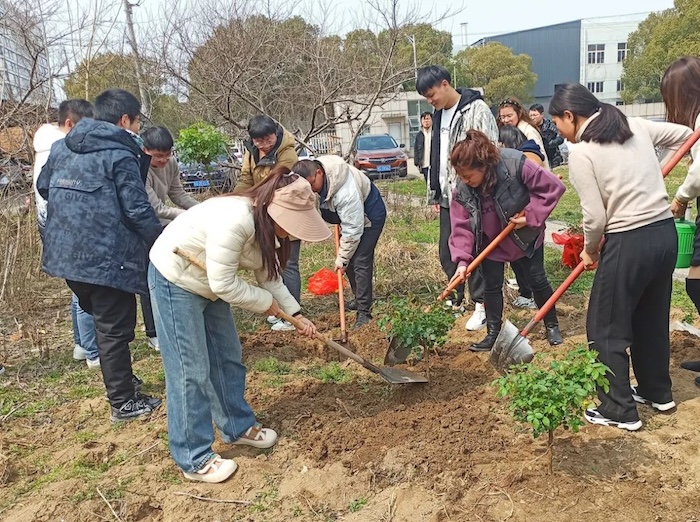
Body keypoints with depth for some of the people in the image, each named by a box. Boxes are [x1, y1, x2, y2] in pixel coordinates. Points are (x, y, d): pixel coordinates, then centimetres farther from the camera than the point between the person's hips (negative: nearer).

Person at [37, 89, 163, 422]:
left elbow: (44, 187, 22)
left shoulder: (61, 147, 11)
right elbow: (138, 210, -16)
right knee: (115, 329, 2)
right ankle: (124, 402, 12)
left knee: (100, 319, 23)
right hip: (107, 257, -8)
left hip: (67, 254, 8)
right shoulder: (121, 156, -12)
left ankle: (119, 379, 37)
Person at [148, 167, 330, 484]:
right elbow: (224, 284, -31)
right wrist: (265, 303, -16)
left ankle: (237, 427, 32)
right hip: (174, 281, -9)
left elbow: (269, 278, 4)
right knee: (190, 370, -5)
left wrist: (297, 315, -2)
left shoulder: (267, 227, -5)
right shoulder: (234, 220, -35)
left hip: (208, 284, 9)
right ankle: (194, 459, 7)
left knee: (227, 358, 14)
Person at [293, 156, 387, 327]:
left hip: (369, 217, -9)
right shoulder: (314, 172, -16)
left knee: (360, 262, -15)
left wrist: (342, 259, -23)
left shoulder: (346, 193, -41)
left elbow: (353, 230, -33)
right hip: (349, 215, 9)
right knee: (349, 260, 11)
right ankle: (360, 299, 26)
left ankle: (364, 311, -10)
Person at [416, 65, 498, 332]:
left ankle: (481, 305, 10)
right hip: (447, 196, 8)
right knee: (446, 252, 11)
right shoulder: (439, 115, 15)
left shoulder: (477, 110, -10)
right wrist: (435, 193, 17)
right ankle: (458, 300, 27)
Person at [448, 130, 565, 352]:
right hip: (491, 241, 3)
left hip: (525, 236, -2)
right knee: (491, 285, 5)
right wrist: (463, 260, -28)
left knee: (537, 280, 8)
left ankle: (552, 326, 28)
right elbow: (462, 226, -18)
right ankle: (493, 334, 18)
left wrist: (531, 216, -27)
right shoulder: (462, 190, -20)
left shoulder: (515, 164, -32)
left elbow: (553, 186, -24)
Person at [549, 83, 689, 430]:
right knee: (652, 318, 24)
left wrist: (589, 249, 5)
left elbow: (596, 217, -15)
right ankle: (657, 392, 40)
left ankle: (620, 411, 16)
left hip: (628, 243, -8)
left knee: (605, 328, 8)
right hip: (666, 233, 8)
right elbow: (687, 137, 21)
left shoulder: (580, 152, -12)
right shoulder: (636, 126, 8)